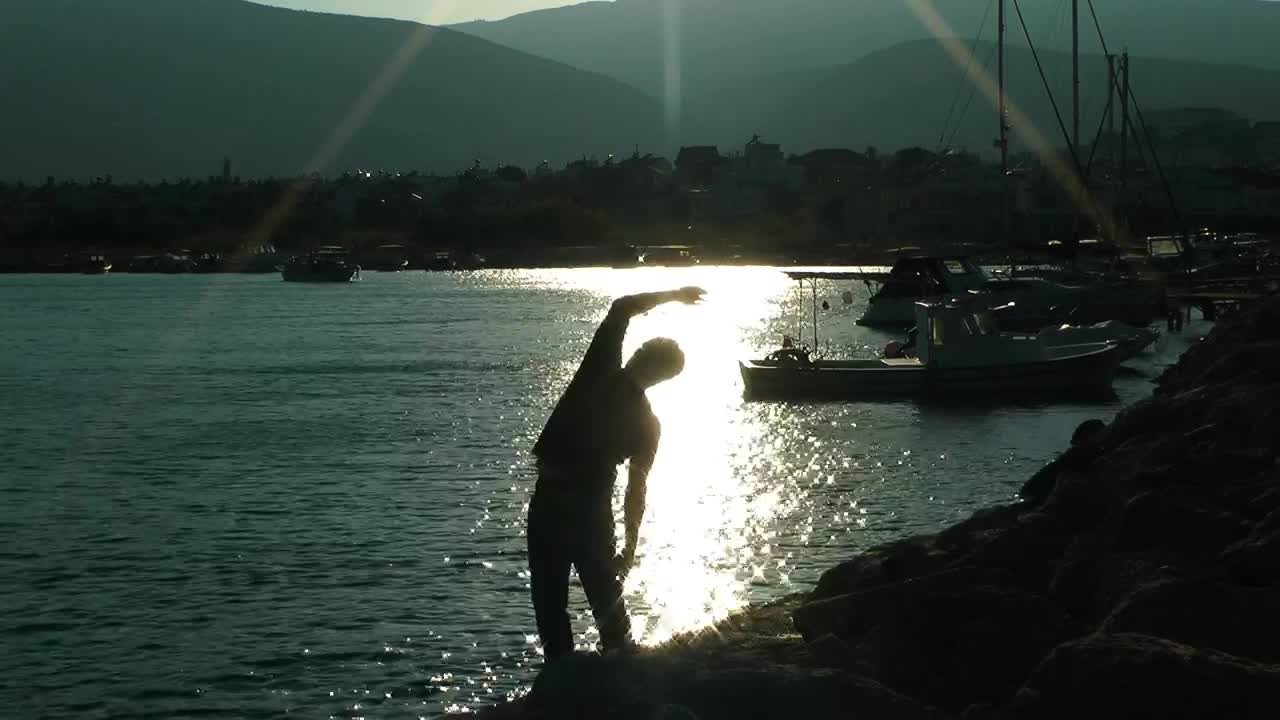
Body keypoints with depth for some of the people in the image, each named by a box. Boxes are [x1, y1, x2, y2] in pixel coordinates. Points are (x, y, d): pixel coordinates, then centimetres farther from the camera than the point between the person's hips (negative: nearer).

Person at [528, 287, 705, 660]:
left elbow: (621, 308, 1)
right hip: (593, 507, 1)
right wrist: (631, 544, 5)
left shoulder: (598, 372, -9)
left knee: (549, 595, 6)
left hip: (548, 498, -1)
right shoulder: (646, 422, -5)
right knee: (605, 596, 17)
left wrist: (672, 296, 8)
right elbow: (636, 489, -3)